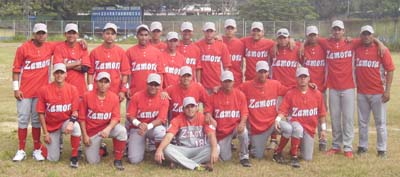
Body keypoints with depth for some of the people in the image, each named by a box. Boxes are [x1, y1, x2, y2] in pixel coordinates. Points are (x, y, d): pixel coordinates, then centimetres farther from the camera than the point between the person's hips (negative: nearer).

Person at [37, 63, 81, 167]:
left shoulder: (72, 89, -8)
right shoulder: (44, 90, -9)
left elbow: (75, 111, -7)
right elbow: (41, 113, -4)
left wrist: (71, 122, -28)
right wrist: (45, 133, -6)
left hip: (66, 122, 0)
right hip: (51, 126, 0)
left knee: (76, 127, -37)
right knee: (53, 159, -3)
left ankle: (74, 157, -17)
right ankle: (56, 142, 32)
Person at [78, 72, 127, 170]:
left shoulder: (114, 97, -8)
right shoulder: (87, 96, -10)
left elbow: (116, 117, -12)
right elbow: (82, 117, -4)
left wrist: (108, 129, -31)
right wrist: (85, 135, -8)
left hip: (107, 128, 0)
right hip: (92, 131, 0)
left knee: (121, 130, -33)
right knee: (93, 161, -5)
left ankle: (118, 160, -13)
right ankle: (101, 148, 33)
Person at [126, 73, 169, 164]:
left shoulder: (163, 99, -8)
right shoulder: (136, 96, -7)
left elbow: (161, 119, -15)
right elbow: (130, 116, -8)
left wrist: (148, 126, -32)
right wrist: (139, 124, -29)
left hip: (154, 127, 0)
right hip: (137, 129, 0)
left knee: (160, 130, -40)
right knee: (134, 160, -15)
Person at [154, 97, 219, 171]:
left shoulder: (204, 118, -3)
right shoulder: (177, 120, -3)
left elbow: (211, 135, -18)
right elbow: (168, 136, -16)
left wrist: (214, 150, -38)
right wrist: (159, 150, -36)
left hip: (200, 151, 0)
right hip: (182, 151, 0)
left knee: (216, 147, -29)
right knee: (166, 149, -27)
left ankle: (180, 163, -28)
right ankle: (196, 166, -35)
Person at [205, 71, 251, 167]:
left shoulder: (240, 94, -3)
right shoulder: (214, 96, -3)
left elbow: (244, 113, -6)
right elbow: (208, 112, -2)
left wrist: (242, 123, -26)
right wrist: (209, 118, -26)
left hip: (236, 126, -1)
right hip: (221, 130, 1)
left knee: (243, 131, -38)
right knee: (225, 158, -2)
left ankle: (244, 157, -15)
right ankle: (223, 146, 38)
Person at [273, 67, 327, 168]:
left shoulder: (316, 94, 0)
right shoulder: (290, 94, -5)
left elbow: (321, 113, 6)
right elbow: (283, 111, -11)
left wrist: (323, 129, 6)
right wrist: (277, 119, -31)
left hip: (309, 128, 2)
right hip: (295, 124, -2)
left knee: (308, 158, -6)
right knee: (298, 128, -40)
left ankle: (299, 145, 29)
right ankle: (294, 156, -20)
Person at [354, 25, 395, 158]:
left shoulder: (381, 50, -6)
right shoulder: (357, 50, 4)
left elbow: (390, 70, -7)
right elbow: (355, 69, 14)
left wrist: (387, 90, -11)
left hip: (378, 93, -3)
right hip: (361, 92, 4)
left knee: (380, 122, 4)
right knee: (362, 122, 12)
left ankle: (382, 149, 12)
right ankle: (362, 146, 23)